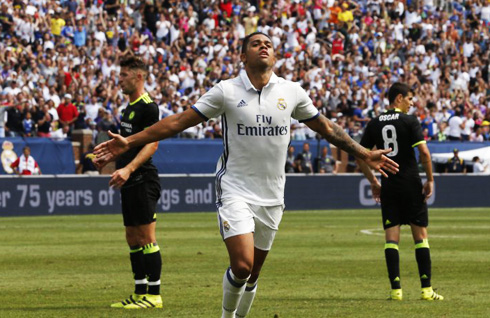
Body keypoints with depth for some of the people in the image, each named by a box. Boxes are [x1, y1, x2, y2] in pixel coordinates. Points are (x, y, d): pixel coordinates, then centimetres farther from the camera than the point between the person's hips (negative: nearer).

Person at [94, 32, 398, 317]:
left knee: (253, 273, 8)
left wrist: (366, 155, 18)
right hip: (235, 191, -3)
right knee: (242, 265, -17)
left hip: (272, 196, 3)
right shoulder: (226, 91, -5)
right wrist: (129, 142, -10)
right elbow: (179, 122, -4)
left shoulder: (291, 92, 3)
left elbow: (326, 128, 16)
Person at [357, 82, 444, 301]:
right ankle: (426, 289, 2)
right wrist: (430, 180, -5)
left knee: (391, 238, 3)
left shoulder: (374, 124, 7)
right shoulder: (409, 121, -6)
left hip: (388, 186, 3)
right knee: (420, 236, 4)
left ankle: (396, 289, -4)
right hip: (411, 185, -3)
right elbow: (424, 152, -15)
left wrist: (373, 181, 17)